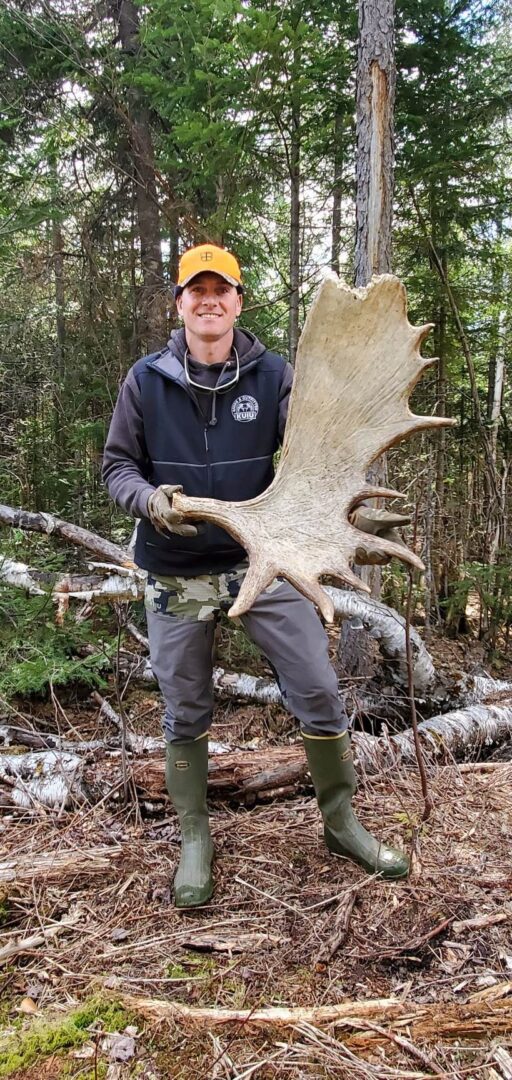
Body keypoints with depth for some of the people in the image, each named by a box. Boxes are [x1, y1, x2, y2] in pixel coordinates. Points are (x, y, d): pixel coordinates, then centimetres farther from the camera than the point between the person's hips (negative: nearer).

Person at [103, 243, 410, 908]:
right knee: (186, 716, 11)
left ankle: (341, 822, 27)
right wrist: (151, 501, -21)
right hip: (177, 575, 0)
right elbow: (117, 465, 2)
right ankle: (195, 841, 32)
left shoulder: (272, 376, -3)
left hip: (262, 561, 0)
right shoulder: (146, 380, -2)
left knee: (320, 694, 3)